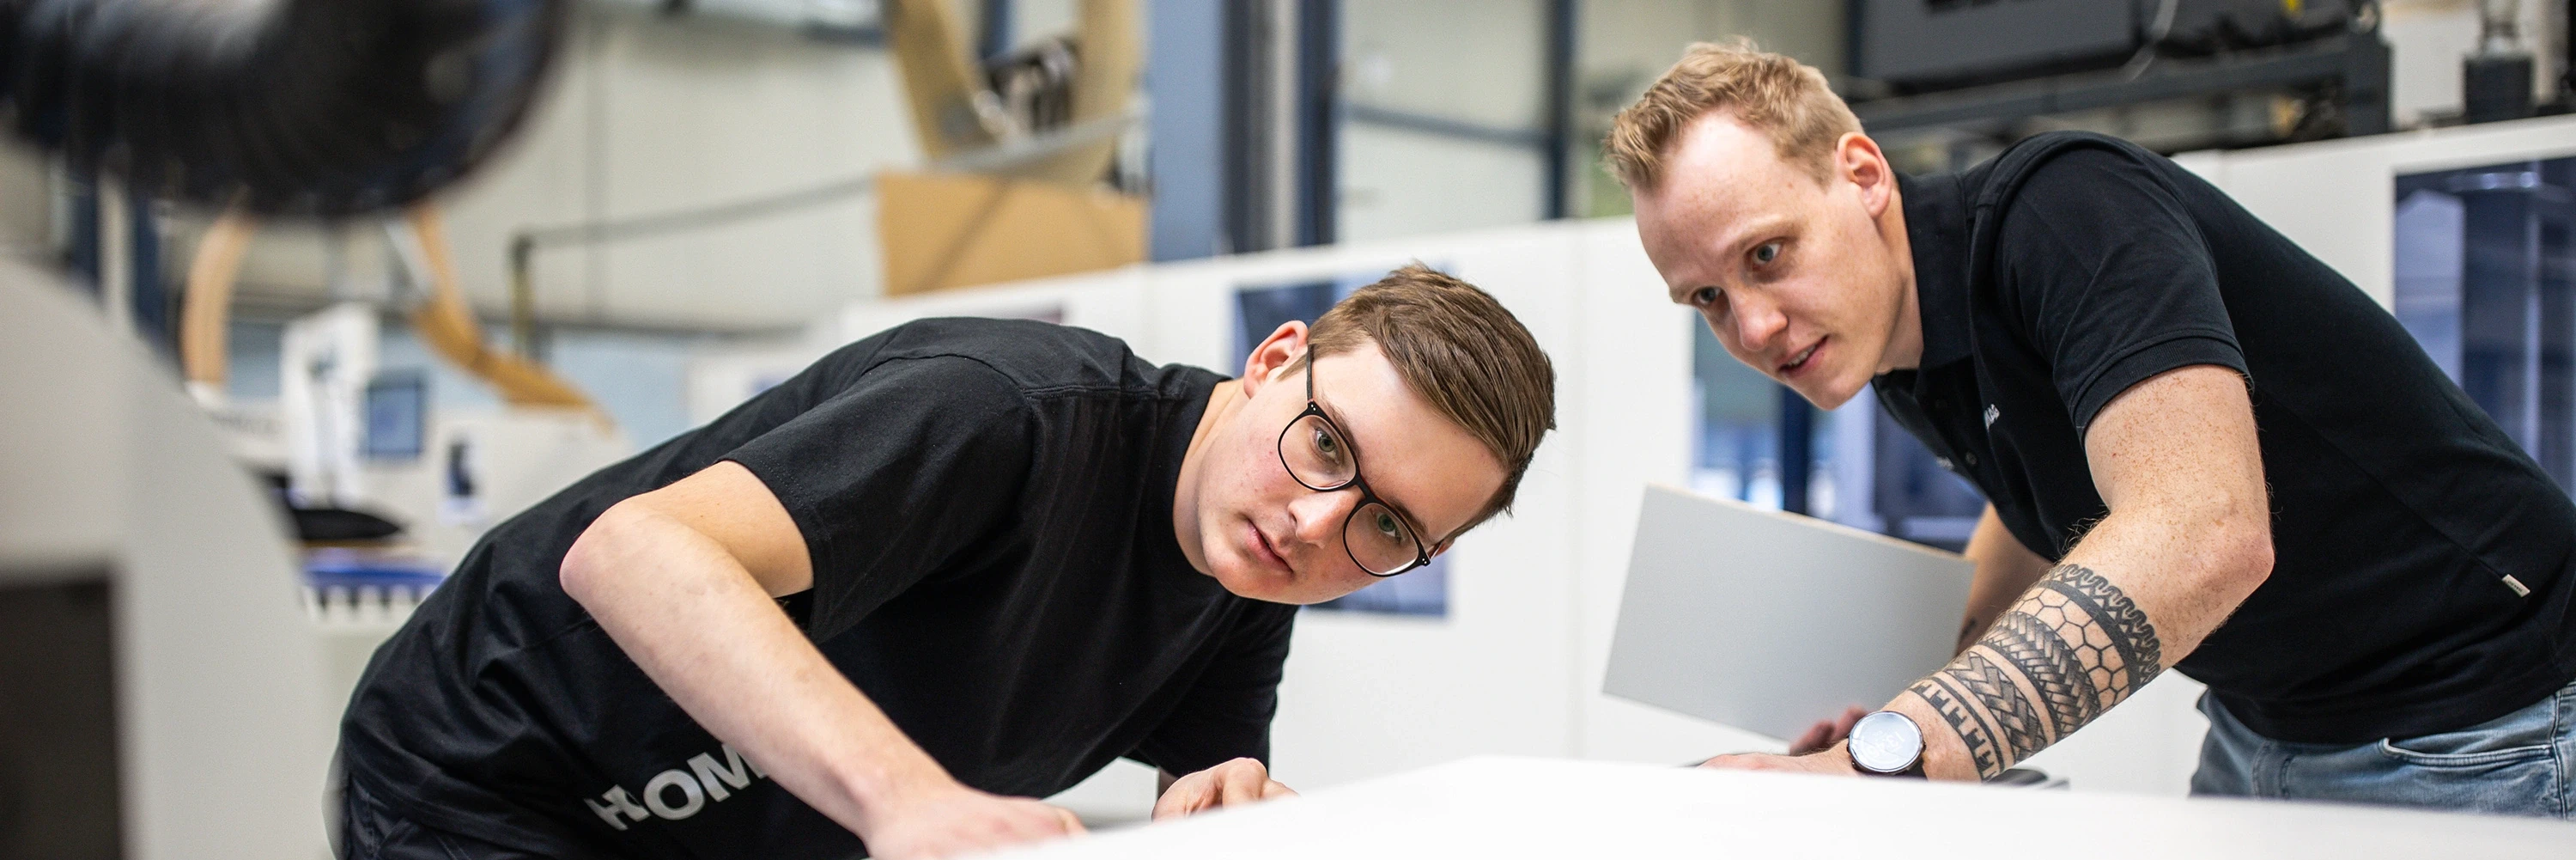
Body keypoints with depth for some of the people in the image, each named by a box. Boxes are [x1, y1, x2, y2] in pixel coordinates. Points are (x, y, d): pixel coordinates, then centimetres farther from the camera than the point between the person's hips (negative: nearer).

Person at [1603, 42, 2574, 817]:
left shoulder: (2062, 209, -25)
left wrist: (1873, 761, -48)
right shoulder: (1902, 365, 1)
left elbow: (2205, 534, -41)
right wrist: (1918, 676, 5)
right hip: (2259, 722, 8)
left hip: (2472, 733, -8)